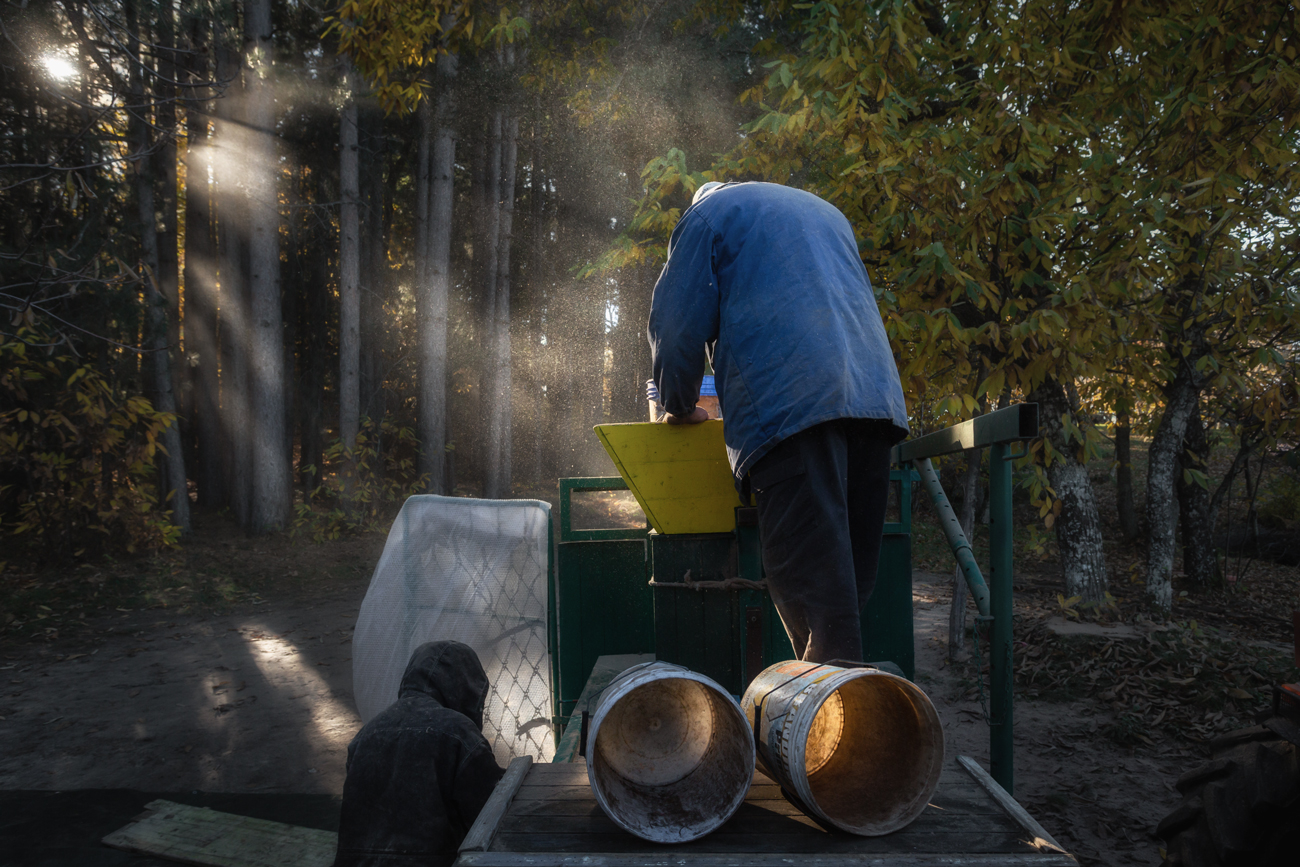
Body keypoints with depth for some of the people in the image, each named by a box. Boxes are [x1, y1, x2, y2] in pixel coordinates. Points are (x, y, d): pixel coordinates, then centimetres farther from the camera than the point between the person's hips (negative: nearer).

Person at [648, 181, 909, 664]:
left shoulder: (709, 212, 16)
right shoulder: (826, 212, 36)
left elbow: (677, 323, 7)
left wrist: (680, 407, 22)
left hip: (788, 404, -7)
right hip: (875, 394, 7)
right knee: (852, 579, 9)